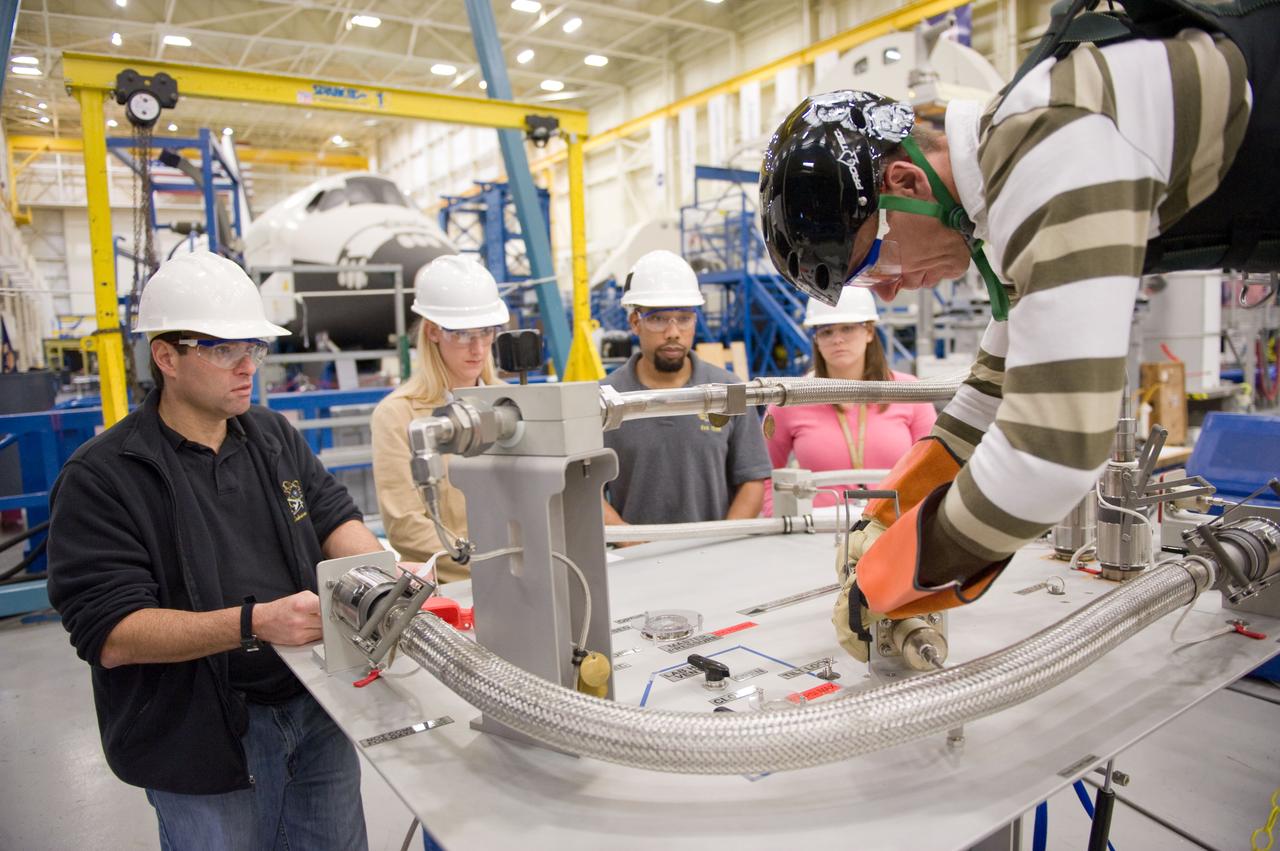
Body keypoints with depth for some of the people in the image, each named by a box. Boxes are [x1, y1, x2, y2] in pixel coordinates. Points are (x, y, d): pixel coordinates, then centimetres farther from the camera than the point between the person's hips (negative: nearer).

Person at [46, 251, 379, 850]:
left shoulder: (275, 436, 5)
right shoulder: (100, 479, -13)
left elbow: (332, 517, 5)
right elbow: (111, 635, -18)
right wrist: (254, 623, -31)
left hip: (319, 709, 5)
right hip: (205, 739, -5)